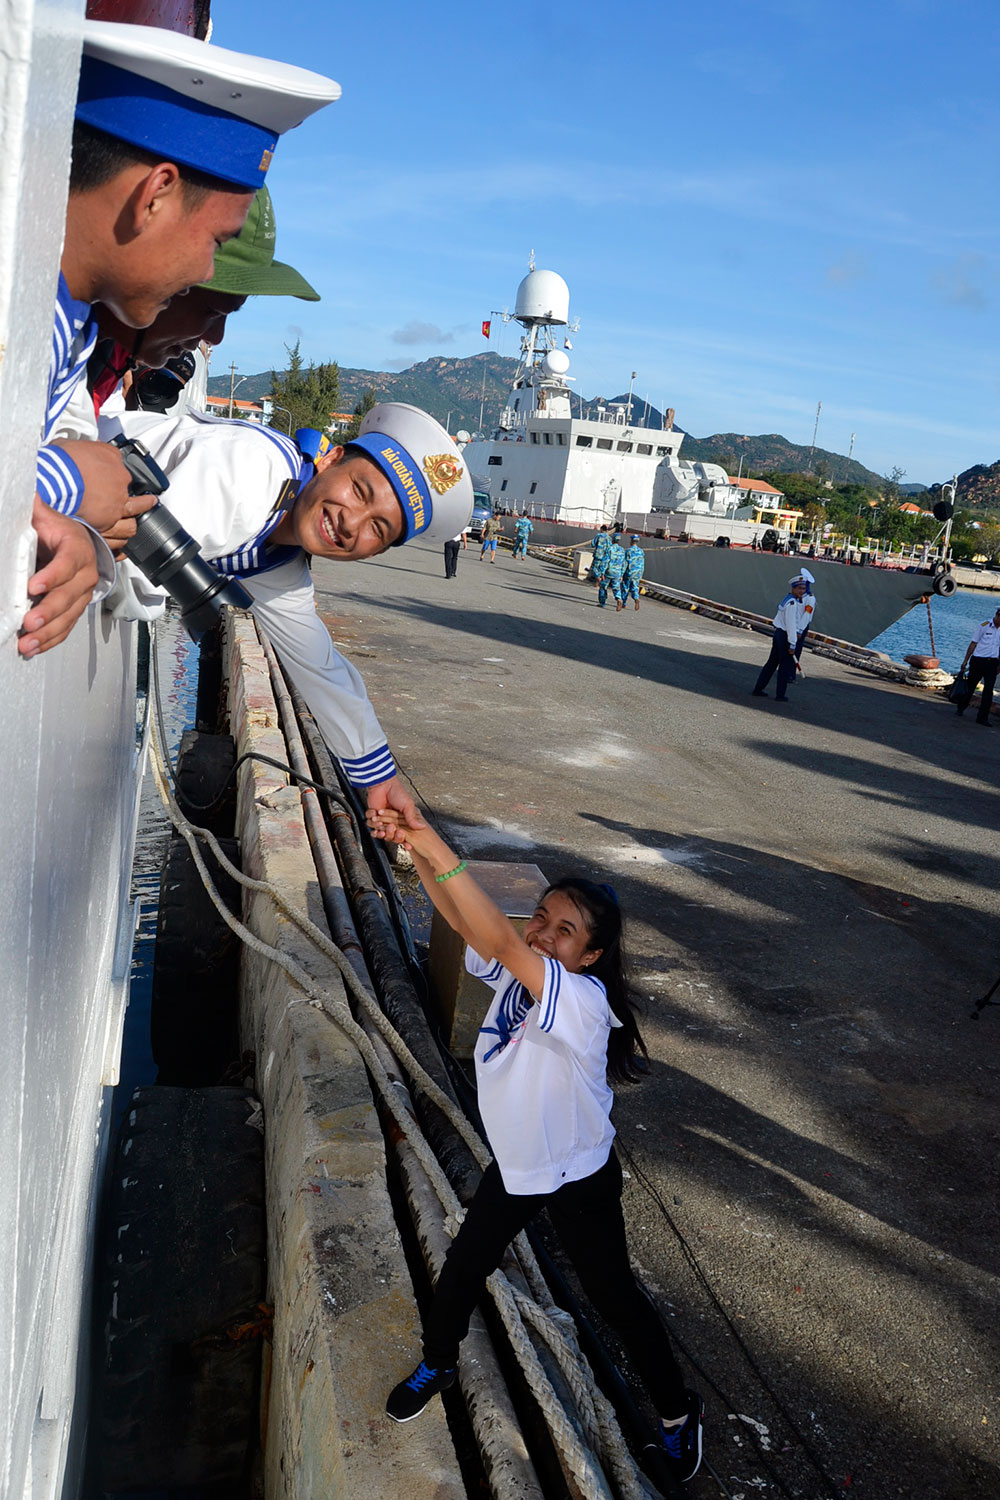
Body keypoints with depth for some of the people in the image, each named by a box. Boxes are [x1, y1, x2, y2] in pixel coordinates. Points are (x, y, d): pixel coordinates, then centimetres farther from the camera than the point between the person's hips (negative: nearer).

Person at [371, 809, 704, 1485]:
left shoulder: (583, 999, -35)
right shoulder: (517, 969, -14)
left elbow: (500, 940, -51)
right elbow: (464, 919, -28)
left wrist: (438, 851, -58)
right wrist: (414, 846, -44)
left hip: (579, 1176, -6)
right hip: (514, 1166, 6)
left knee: (615, 1297, 13)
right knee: (462, 1269, 22)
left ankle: (678, 1409, 40)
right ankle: (438, 1364, 52)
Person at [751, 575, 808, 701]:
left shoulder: (788, 599, 13)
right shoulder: (792, 603, -18)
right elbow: (791, 625, -21)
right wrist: (792, 644, -21)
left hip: (778, 633, 10)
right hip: (786, 636, -10)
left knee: (772, 662, 16)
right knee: (786, 666, 0)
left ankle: (758, 689, 21)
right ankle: (780, 695, 6)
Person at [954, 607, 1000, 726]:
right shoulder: (983, 626, -5)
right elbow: (973, 644, -2)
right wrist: (965, 661, -2)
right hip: (978, 661, -3)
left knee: (989, 690, -4)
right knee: (970, 686, 9)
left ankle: (982, 718, 0)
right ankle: (960, 708, 32)